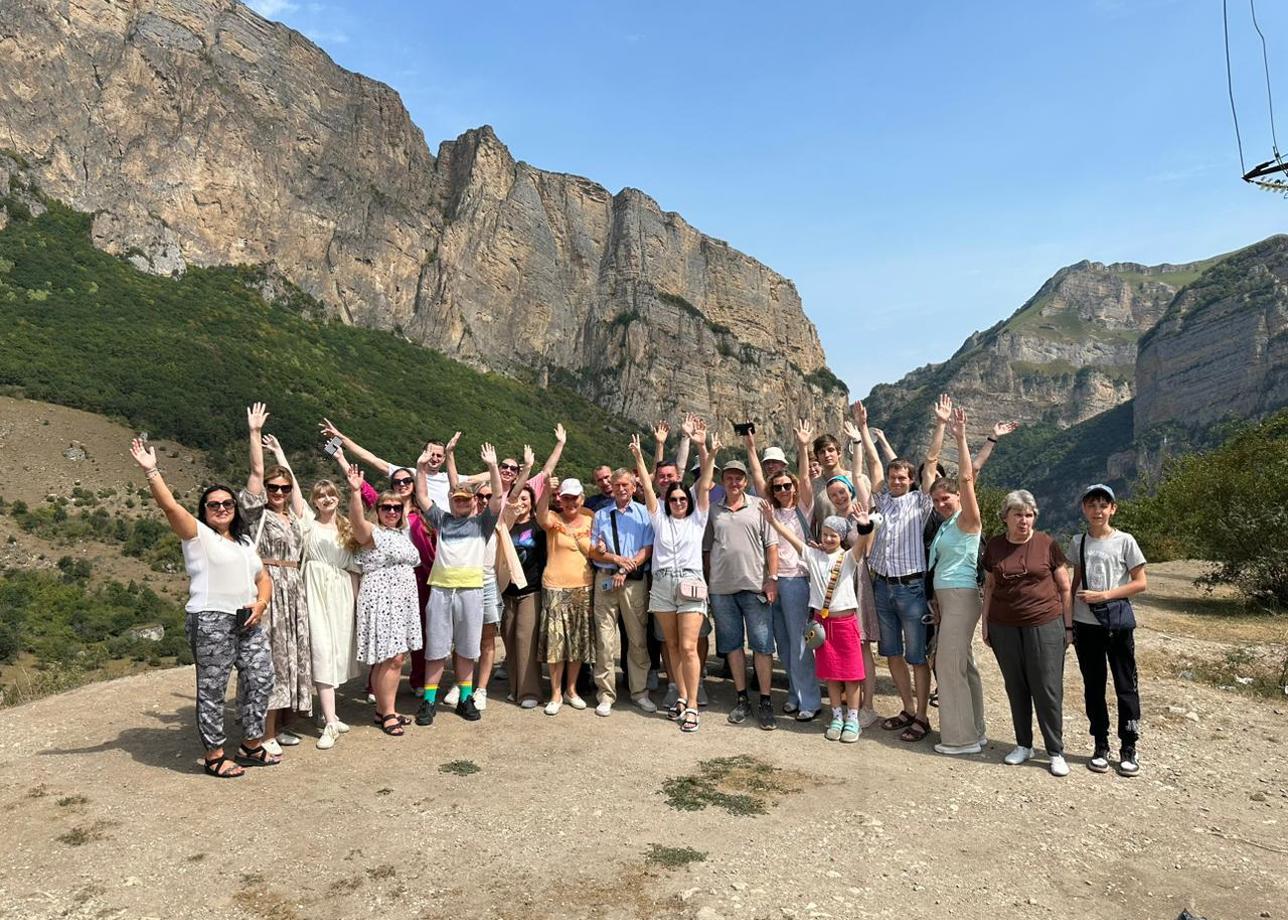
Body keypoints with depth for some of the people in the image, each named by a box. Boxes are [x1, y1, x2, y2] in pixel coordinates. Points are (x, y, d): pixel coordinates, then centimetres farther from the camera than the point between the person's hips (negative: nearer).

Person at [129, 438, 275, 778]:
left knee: (260, 678, 7)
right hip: (211, 622, -6)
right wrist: (150, 470, -23)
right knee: (212, 688, 0)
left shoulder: (244, 541, 20)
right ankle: (214, 756, 11)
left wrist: (260, 603, 0)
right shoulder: (197, 534, 2)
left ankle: (252, 744, 22)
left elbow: (263, 578, 19)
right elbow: (170, 506, -14)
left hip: (248, 621, 7)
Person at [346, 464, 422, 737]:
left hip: (403, 600, 8)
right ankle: (387, 713, 0)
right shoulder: (372, 533, -7)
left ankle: (384, 709, 19)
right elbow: (356, 521, -27)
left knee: (394, 657, 10)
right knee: (392, 657, -9)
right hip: (381, 599, -8)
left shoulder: (403, 533, 15)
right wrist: (355, 491, -43)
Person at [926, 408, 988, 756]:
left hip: (961, 596, -9)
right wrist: (936, 601, 14)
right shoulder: (946, 524, 17)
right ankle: (974, 731, 22)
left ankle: (962, 737, 1)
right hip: (946, 597, 10)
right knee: (961, 663, 13)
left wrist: (960, 438, -26)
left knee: (950, 663, -7)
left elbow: (966, 478, -22)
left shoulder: (966, 520, -8)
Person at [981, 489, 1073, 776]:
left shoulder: (1047, 545, -3)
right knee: (1015, 688, 10)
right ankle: (1023, 745, 25)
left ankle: (1056, 751, 13)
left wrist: (1068, 624, 0)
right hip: (1004, 628, 3)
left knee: (1047, 689, 0)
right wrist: (985, 622, 10)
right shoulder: (994, 546, 4)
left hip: (1045, 626, -3)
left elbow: (1065, 587, 2)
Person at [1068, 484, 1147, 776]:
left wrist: (1104, 595, -16)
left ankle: (1128, 748, 14)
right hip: (1085, 623, 3)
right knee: (1093, 686, 10)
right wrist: (1067, 620, 7)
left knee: (1126, 685, 3)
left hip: (1117, 623, -3)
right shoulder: (1078, 542, 6)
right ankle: (1101, 746, 21)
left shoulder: (1125, 541, -5)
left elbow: (1140, 582, -5)